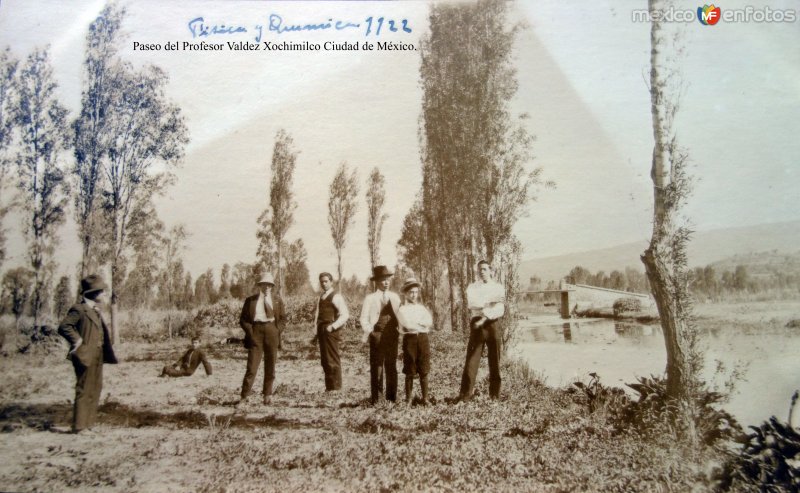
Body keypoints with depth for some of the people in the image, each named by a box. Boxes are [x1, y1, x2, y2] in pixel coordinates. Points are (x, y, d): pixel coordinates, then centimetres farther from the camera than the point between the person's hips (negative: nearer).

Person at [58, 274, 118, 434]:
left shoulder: (95, 311, 17)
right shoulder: (79, 309, -11)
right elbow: (64, 327, -21)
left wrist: (109, 343, 13)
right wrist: (77, 341, -19)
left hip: (97, 356, 9)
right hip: (86, 356, -9)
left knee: (95, 390, 13)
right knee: (84, 391, -4)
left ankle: (88, 423, 22)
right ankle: (79, 426, 3)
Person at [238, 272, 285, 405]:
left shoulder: (277, 300, 13)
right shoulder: (251, 300, 8)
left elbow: (282, 318, 13)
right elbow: (243, 319, 6)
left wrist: (277, 332, -2)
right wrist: (250, 332, -7)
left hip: (271, 331, 2)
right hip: (256, 331, -2)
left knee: (270, 365, 5)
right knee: (252, 365, -7)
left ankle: (268, 395, 13)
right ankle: (245, 395, -3)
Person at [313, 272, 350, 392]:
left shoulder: (336, 297, -7)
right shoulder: (320, 298, 16)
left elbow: (345, 315, -14)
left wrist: (333, 326, -19)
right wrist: (316, 330, 10)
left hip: (331, 331, -8)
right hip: (322, 331, 8)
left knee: (333, 359, -5)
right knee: (324, 360, 11)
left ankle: (335, 387, 2)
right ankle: (329, 386, 20)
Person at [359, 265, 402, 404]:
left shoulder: (395, 297, 11)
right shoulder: (370, 298, 2)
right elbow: (363, 319, 1)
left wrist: (399, 332, 1)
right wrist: (370, 331, -10)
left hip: (393, 336, 3)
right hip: (377, 336, -3)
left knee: (391, 367, 7)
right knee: (376, 367, -2)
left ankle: (391, 397, 14)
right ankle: (375, 397, 4)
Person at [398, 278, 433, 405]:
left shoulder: (422, 308, 15)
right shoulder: (402, 310, 3)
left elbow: (429, 322, -2)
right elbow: (407, 325, -13)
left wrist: (415, 323, -10)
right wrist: (421, 325, -3)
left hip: (423, 339, 3)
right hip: (409, 339, -3)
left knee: (423, 371, 3)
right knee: (410, 372, 1)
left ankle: (425, 398, 9)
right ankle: (408, 398, 10)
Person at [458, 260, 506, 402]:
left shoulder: (498, 288, 10)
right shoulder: (472, 288, 10)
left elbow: (500, 310, -4)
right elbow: (473, 305, -9)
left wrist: (484, 318, -16)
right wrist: (491, 303, -12)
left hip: (493, 325, 1)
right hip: (477, 324, -1)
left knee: (495, 360, 4)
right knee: (472, 358, -7)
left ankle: (495, 394, 14)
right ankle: (465, 393, -6)